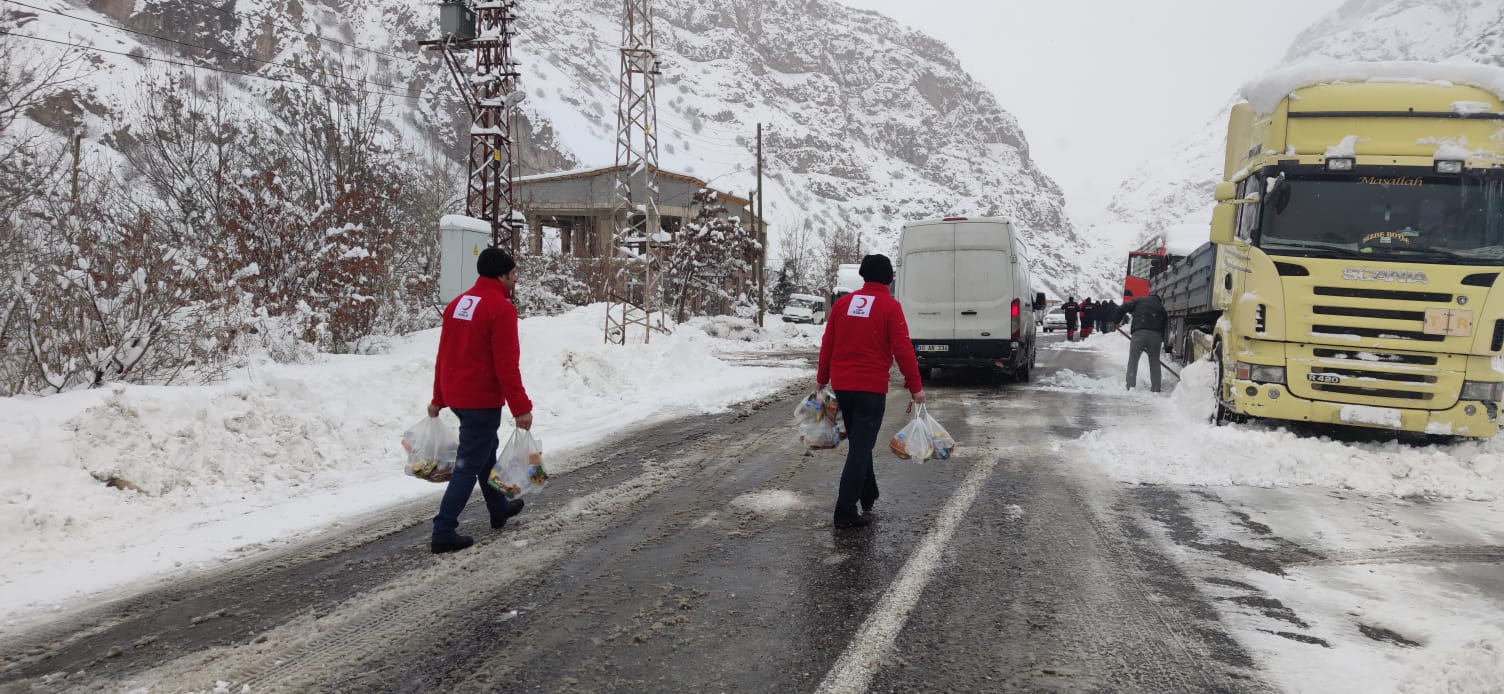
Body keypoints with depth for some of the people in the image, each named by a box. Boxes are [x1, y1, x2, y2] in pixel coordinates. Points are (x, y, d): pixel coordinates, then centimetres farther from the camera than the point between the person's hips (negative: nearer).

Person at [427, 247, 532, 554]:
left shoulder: (457, 304, 10)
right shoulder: (501, 308, -16)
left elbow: (443, 355, 14)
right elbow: (506, 365, -20)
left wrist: (438, 399, 20)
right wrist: (521, 408, -16)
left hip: (456, 396, 9)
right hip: (483, 400, -9)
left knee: (485, 448, 25)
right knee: (469, 464, -2)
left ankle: (499, 508, 40)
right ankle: (443, 532, -1)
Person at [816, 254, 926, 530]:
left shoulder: (842, 303, 8)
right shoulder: (890, 306, -6)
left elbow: (827, 344, 10)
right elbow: (903, 349, -11)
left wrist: (822, 378, 21)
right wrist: (915, 387, -5)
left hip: (841, 385, 5)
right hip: (871, 387, -5)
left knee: (859, 442, 21)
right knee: (861, 447, -3)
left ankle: (868, 497, 32)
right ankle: (845, 512, -6)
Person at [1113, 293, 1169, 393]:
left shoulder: (1139, 301, 20)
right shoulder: (1161, 308, 27)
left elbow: (1123, 308, 8)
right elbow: (1164, 327, 21)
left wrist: (1116, 321, 17)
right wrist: (1161, 340, 24)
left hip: (1139, 333, -2)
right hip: (1155, 335, 2)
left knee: (1133, 360, 6)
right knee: (1155, 362, 12)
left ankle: (1130, 386, -2)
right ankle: (1156, 388, 11)